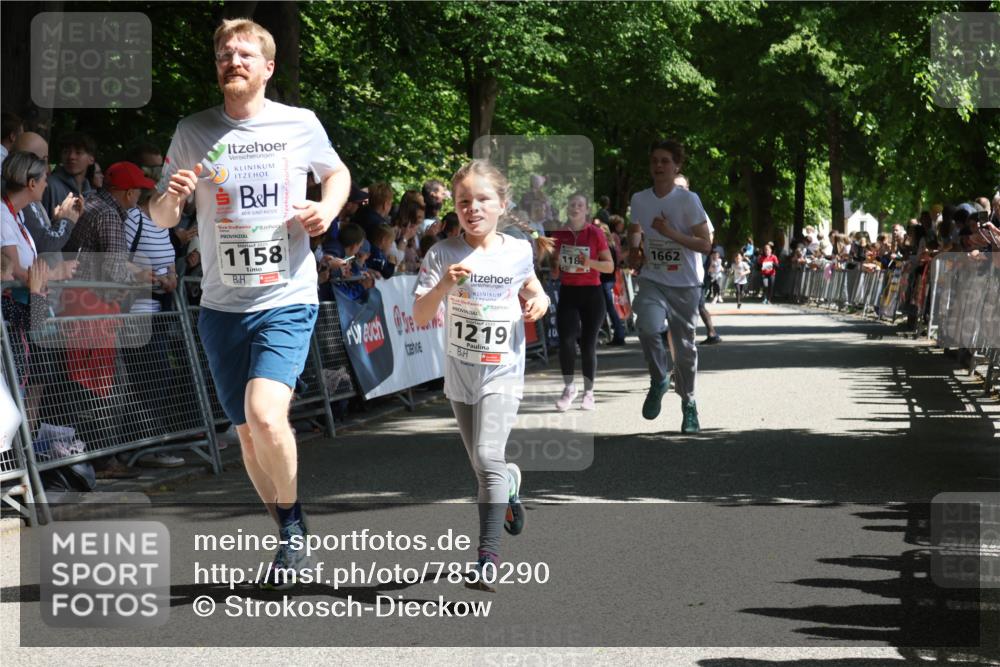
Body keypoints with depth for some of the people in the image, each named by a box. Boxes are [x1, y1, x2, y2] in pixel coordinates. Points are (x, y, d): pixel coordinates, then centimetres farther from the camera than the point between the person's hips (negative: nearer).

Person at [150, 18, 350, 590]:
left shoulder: (300, 124, 0)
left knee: (265, 415, -24)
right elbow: (161, 219, 7)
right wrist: (171, 197, -16)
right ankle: (292, 539, 28)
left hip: (288, 300, -3)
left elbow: (337, 172, 19)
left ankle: (292, 525, -2)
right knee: (248, 432, 10)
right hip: (222, 305, 3)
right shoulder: (193, 132, 3)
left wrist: (329, 208, -4)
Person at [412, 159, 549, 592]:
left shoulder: (518, 252, -3)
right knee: (483, 468, 15)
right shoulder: (444, 254, -8)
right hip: (461, 374, 2)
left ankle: (488, 557, -20)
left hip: (503, 372, -2)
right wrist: (443, 285, -29)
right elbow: (420, 317, -13)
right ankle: (511, 484, 51)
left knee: (488, 456, -20)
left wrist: (539, 301, -2)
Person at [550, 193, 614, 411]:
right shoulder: (559, 235, 5)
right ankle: (569, 387, 4)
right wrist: (554, 267, -8)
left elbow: (610, 266, -4)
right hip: (567, 292, 2)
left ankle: (589, 392, 13)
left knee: (588, 344, 0)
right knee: (566, 341, -13)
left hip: (591, 293, -2)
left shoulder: (595, 233, -5)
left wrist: (590, 262, -20)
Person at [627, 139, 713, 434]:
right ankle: (659, 380, -2)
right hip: (652, 280, 2)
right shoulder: (639, 199, 3)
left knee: (684, 344, 6)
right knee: (648, 327, -26)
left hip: (685, 284, -2)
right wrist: (633, 250, 0)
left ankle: (688, 403, 25)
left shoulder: (688, 200, -8)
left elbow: (705, 244, -10)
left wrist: (671, 233, -20)